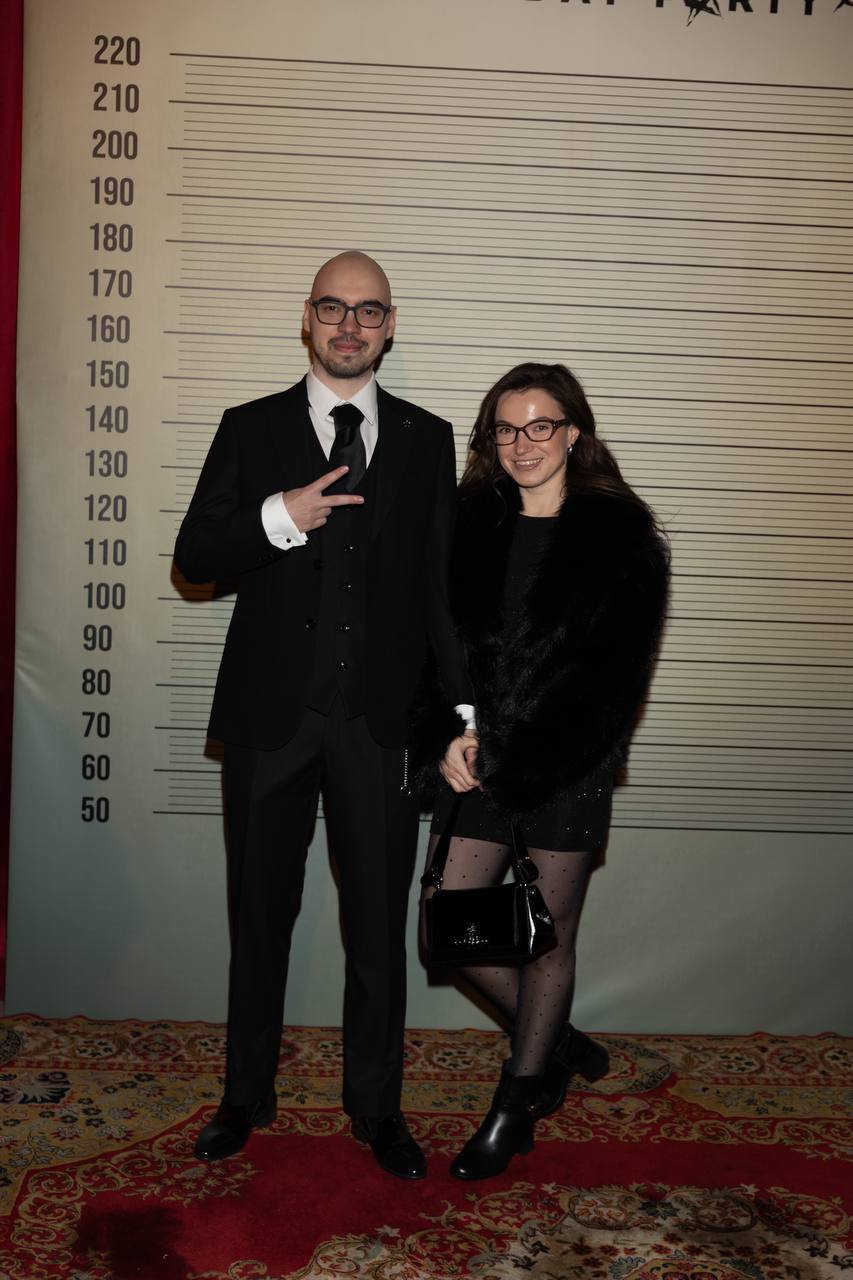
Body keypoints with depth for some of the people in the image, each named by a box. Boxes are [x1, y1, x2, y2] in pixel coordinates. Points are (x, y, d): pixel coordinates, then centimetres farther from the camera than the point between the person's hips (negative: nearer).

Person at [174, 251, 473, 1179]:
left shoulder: (427, 439, 8)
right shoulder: (250, 430, 6)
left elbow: (443, 581, 7)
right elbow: (193, 558, 1)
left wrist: (465, 707, 0)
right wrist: (280, 517, -16)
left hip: (381, 721, 0)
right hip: (270, 717, 0)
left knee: (379, 926, 8)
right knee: (259, 917, 14)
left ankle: (375, 1109, 28)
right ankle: (246, 1097, 33)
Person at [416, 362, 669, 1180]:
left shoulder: (620, 537, -4)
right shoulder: (467, 524, 5)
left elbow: (615, 674, -8)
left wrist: (520, 759, -13)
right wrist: (448, 734, -11)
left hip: (568, 766, -3)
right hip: (477, 760, 4)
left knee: (549, 935, 8)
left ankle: (516, 1108, 28)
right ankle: (557, 1045, 30)